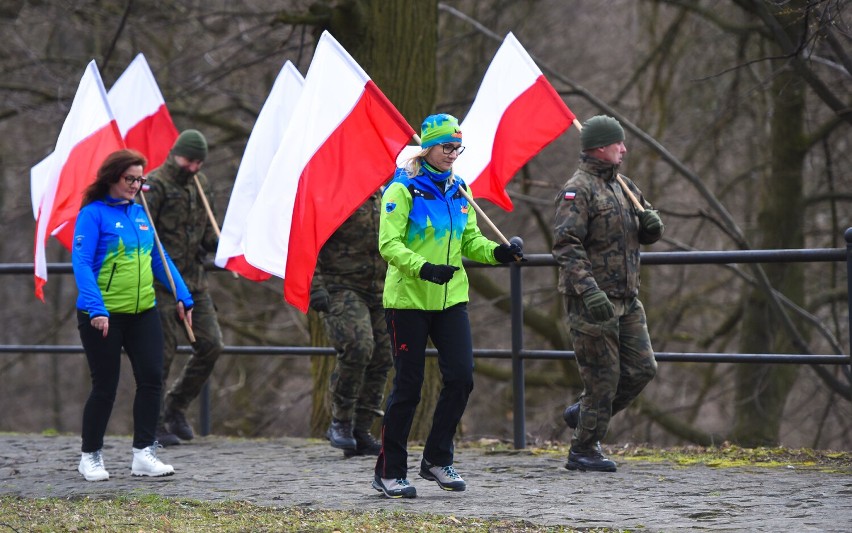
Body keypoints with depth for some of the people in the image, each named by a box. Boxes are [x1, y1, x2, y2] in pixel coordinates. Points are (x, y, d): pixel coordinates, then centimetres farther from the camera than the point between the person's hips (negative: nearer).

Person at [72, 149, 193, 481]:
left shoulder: (140, 214, 11)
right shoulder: (93, 214, -9)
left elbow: (160, 259, 18)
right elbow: (81, 263, -16)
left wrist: (182, 297, 13)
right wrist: (96, 309, -26)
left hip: (143, 312, 6)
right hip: (103, 316, -6)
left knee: (152, 378, -3)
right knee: (105, 387, 1)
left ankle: (144, 454, 6)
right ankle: (90, 457, 17)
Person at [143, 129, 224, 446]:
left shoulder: (199, 184, 13)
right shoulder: (155, 184, -10)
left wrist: (218, 245, 2)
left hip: (194, 277, 7)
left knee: (211, 345, 3)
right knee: (163, 350, -5)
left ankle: (176, 407, 19)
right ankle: (154, 423, 5)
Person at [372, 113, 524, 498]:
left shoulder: (458, 190, 10)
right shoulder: (403, 190, -10)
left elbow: (470, 241, 15)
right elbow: (389, 244, -17)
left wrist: (498, 253, -5)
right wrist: (423, 268, -31)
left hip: (450, 298, 6)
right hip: (408, 299, -6)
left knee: (461, 376, -3)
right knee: (408, 386, -1)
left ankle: (436, 460, 14)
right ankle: (389, 472, 11)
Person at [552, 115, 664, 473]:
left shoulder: (624, 186, 15)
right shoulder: (578, 190, -12)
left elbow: (647, 237, 24)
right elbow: (566, 245, -21)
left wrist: (652, 224, -1)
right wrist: (589, 290, -32)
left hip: (626, 299, 8)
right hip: (592, 301, -8)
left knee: (642, 368, 7)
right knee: (603, 376, -5)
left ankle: (582, 413, 24)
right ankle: (583, 451, 8)